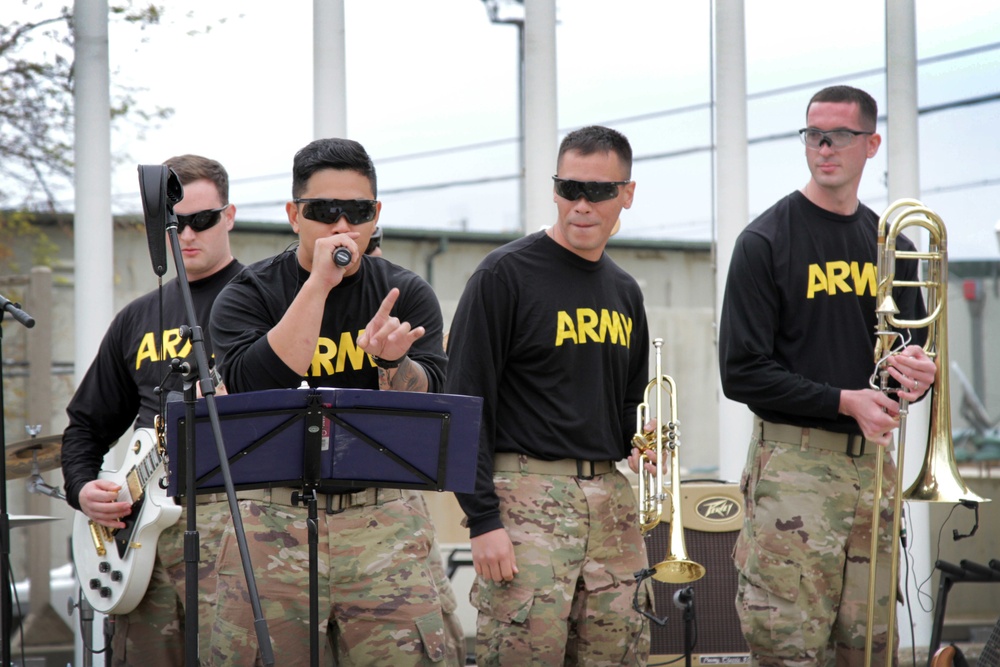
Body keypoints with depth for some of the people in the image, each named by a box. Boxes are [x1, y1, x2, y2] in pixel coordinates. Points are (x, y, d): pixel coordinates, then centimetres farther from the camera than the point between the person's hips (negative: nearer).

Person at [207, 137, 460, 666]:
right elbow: (252, 386, -16)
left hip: (383, 522, 1)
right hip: (275, 520, -1)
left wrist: (392, 362, -26)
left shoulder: (405, 294, 8)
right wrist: (318, 284, -16)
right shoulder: (247, 296, 3)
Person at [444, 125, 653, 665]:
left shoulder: (624, 292, 17)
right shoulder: (506, 273, -4)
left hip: (609, 494, 7)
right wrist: (482, 519, -15)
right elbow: (464, 406, -9)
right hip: (527, 493, -6)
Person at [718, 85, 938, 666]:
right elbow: (742, 373, -7)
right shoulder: (767, 240, -2)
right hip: (794, 460, -5)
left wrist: (917, 373, -2)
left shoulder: (891, 246, 15)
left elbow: (914, 346, 23)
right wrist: (844, 401, -14)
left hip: (873, 460, 5)